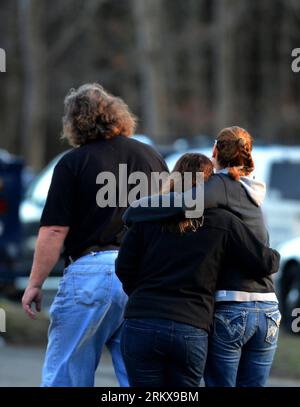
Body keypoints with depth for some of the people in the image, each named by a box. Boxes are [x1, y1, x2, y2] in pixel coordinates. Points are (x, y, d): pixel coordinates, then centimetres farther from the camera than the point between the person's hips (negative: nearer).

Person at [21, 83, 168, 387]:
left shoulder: (73, 163, -2)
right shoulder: (151, 157, 13)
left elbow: (54, 231, -7)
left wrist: (35, 284, 0)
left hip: (91, 270, -4)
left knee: (64, 376, 2)